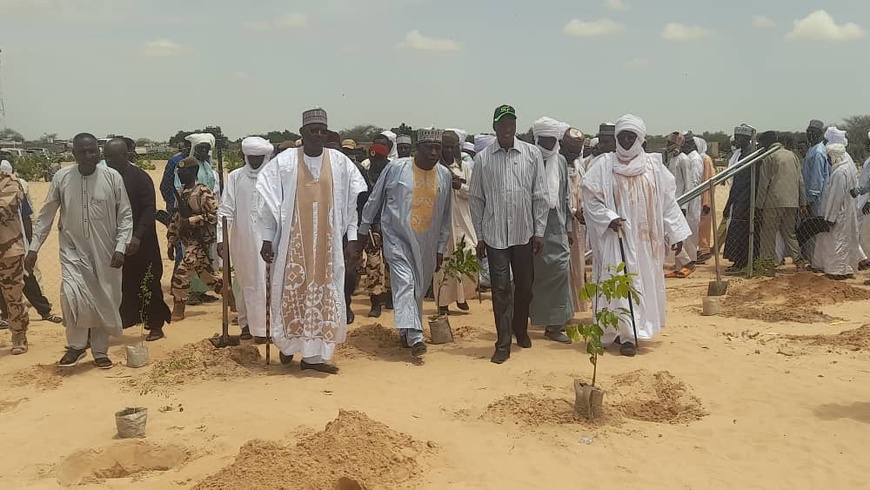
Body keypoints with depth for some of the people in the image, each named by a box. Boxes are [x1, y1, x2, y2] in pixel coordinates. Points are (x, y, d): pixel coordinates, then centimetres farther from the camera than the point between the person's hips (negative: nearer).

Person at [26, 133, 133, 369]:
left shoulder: (113, 177, -9)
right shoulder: (61, 178, -5)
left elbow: (125, 215, -4)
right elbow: (46, 215, 3)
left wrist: (120, 248, -13)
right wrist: (34, 247, 1)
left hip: (105, 252, 0)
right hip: (73, 250, 0)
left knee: (104, 303, 6)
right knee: (72, 295, -19)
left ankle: (100, 351, 25)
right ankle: (76, 345, 4)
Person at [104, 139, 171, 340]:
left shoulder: (140, 178, -8)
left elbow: (150, 209, -14)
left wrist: (138, 237, -23)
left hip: (140, 243, -5)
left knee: (146, 285, 3)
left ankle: (155, 326, 15)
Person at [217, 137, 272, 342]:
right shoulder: (235, 177, 1)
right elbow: (226, 209, -1)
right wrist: (221, 238, -8)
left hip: (267, 240, -2)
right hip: (242, 240, 2)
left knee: (265, 284, -1)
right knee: (245, 283, 12)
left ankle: (263, 327, 8)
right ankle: (247, 324, 24)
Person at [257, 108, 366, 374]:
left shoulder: (341, 163, 0)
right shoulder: (284, 161, -3)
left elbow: (353, 203, 2)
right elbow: (269, 201, 0)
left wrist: (352, 239, -3)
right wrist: (267, 238, -3)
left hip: (327, 244, 1)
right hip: (293, 242, -1)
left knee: (323, 297, 3)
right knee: (292, 294, 6)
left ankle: (313, 354, 11)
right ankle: (288, 344, 28)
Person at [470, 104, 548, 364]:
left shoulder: (532, 154, 0)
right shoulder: (483, 158, 0)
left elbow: (540, 195, 2)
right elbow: (476, 199, 4)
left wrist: (539, 231, -1)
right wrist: (479, 236, 3)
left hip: (524, 232, 1)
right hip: (495, 234, -1)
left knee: (524, 285, 13)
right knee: (500, 289, 1)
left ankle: (520, 328, 37)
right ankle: (503, 343, 9)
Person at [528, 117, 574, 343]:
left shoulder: (561, 161, 10)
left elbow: (565, 196, 16)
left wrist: (569, 226, 14)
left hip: (557, 228, 4)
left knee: (560, 270, 0)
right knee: (533, 273, 3)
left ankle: (555, 324, 11)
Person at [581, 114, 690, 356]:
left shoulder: (653, 165, 4)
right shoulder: (605, 166, -2)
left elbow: (667, 200, 6)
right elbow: (591, 197, -3)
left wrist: (675, 232, 3)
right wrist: (608, 218, -18)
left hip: (646, 238, 3)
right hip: (618, 237, -3)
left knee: (645, 282, 7)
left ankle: (631, 330, 20)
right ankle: (627, 334, 2)